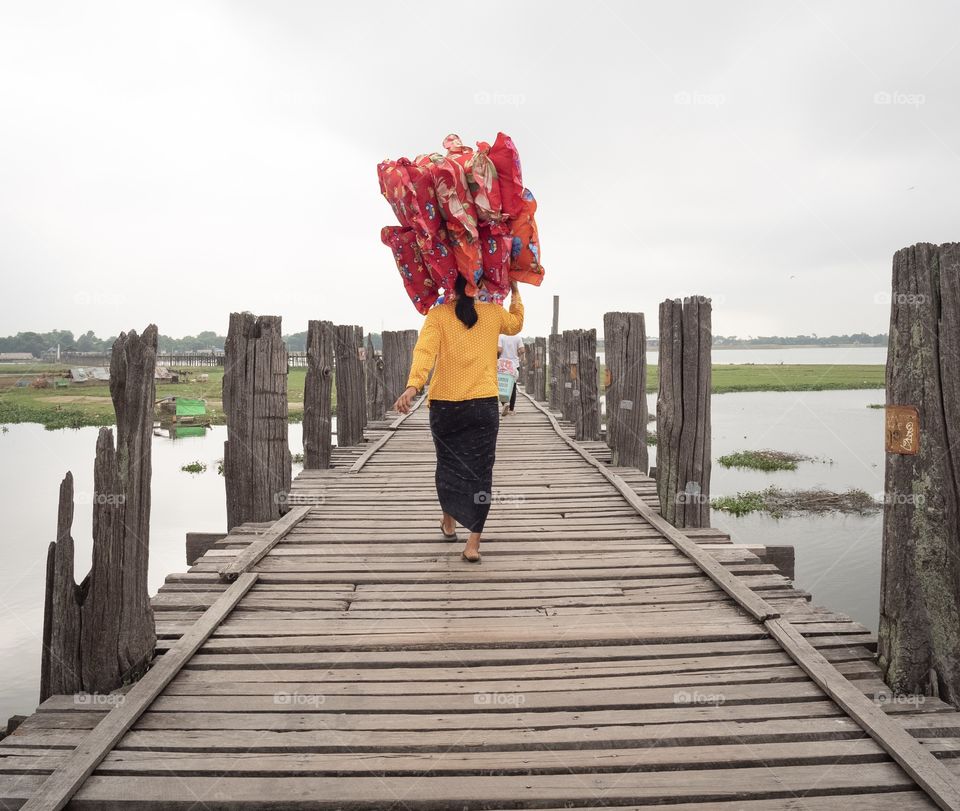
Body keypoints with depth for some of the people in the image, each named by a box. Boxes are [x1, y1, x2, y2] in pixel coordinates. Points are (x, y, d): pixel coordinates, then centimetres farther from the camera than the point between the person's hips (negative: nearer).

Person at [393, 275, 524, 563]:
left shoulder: (437, 315, -1)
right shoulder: (493, 312, 6)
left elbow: (425, 350, -17)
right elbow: (516, 325, 28)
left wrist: (412, 386, -27)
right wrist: (515, 293, 38)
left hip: (444, 404, 0)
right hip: (484, 404, 0)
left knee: (448, 464, 19)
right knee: (480, 470, 1)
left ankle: (448, 522, 37)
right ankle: (473, 543, -2)